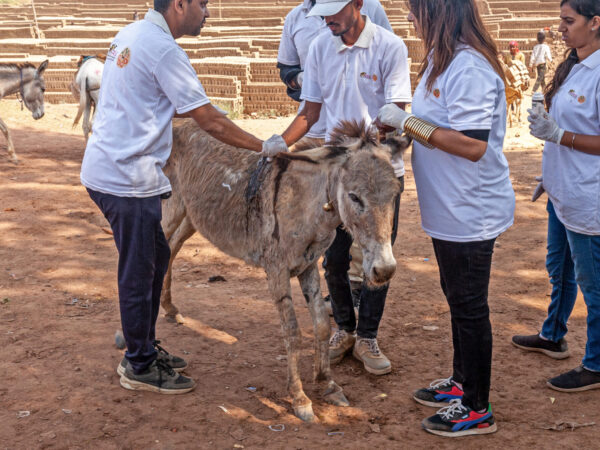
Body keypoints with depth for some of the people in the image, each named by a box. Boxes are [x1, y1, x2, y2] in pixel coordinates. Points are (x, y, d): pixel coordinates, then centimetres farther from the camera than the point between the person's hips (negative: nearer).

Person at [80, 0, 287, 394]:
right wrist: (265, 147, -8)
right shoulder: (164, 49, -17)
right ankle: (140, 368, 16)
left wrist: (188, 110, 21)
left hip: (108, 167, 10)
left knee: (155, 257, 19)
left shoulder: (131, 35, 12)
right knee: (138, 272, 2)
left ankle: (144, 348, 31)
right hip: (126, 179, -10)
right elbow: (211, 123, -16)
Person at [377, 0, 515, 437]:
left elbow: (473, 145, -28)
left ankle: (477, 410, 17)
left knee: (469, 306, 2)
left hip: (471, 213, -10)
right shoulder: (442, 60, 9)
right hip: (450, 209, 10)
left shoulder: (469, 68, -23)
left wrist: (407, 122, -23)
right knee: (458, 299, 22)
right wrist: (398, 124, 1)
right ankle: (462, 381, 40)